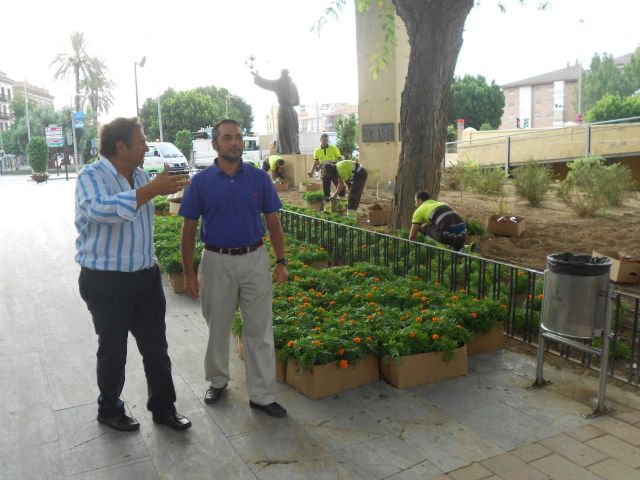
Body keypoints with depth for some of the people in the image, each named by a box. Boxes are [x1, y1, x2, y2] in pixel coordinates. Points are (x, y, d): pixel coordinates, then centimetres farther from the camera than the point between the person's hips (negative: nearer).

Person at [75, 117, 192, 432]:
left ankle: (163, 407, 27)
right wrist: (152, 189, -39)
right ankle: (109, 409, 33)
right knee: (113, 350, 10)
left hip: (146, 276, 6)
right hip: (106, 281, -6)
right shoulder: (91, 177, -14)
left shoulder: (140, 175, 7)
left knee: (156, 346, 12)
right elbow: (102, 209, -38)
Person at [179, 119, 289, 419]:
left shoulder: (259, 178, 0)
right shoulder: (201, 181, -3)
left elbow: (273, 223, 5)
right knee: (218, 327, 14)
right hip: (217, 261, 0)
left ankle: (262, 395, 15)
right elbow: (189, 230, 0)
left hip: (255, 259, 1)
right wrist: (188, 272, -3)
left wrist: (281, 262, -1)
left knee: (260, 330, 4)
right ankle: (217, 381, 37)